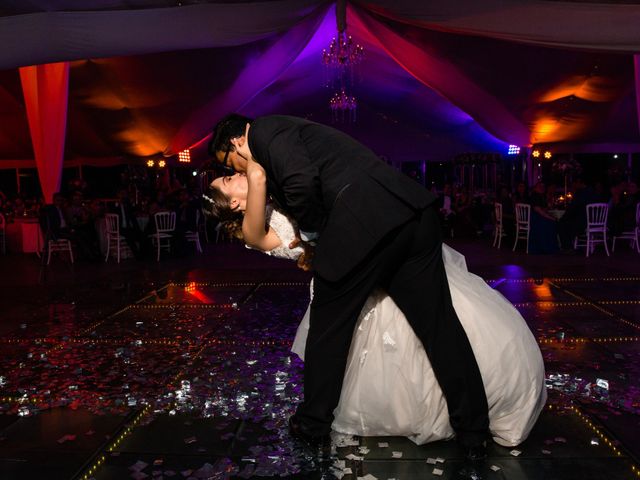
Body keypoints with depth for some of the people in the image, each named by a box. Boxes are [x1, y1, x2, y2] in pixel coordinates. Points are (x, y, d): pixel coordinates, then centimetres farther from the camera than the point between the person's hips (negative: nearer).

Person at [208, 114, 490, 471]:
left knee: (329, 328, 11)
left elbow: (301, 181, -13)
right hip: (411, 210, 9)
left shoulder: (263, 130, 6)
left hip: (364, 225, -8)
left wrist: (312, 235, 2)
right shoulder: (292, 129, 32)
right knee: (439, 322, 11)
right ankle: (474, 435, 22)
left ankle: (313, 428, 28)